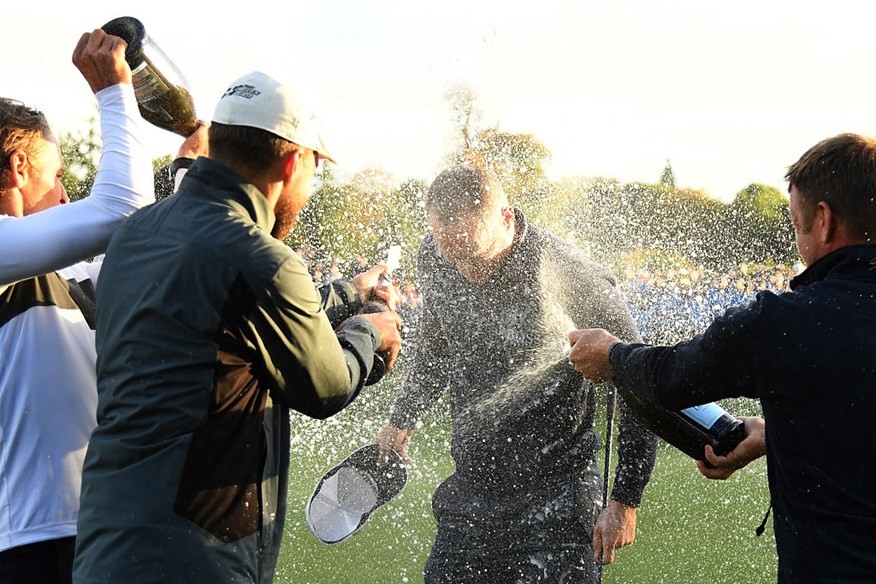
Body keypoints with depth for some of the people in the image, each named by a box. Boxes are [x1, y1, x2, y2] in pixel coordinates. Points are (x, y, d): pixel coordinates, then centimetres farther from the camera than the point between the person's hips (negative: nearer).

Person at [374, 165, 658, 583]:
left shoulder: (568, 275, -20)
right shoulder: (433, 258, -4)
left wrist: (625, 500, -9)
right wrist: (402, 420, 31)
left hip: (556, 496, -5)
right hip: (470, 490, 5)